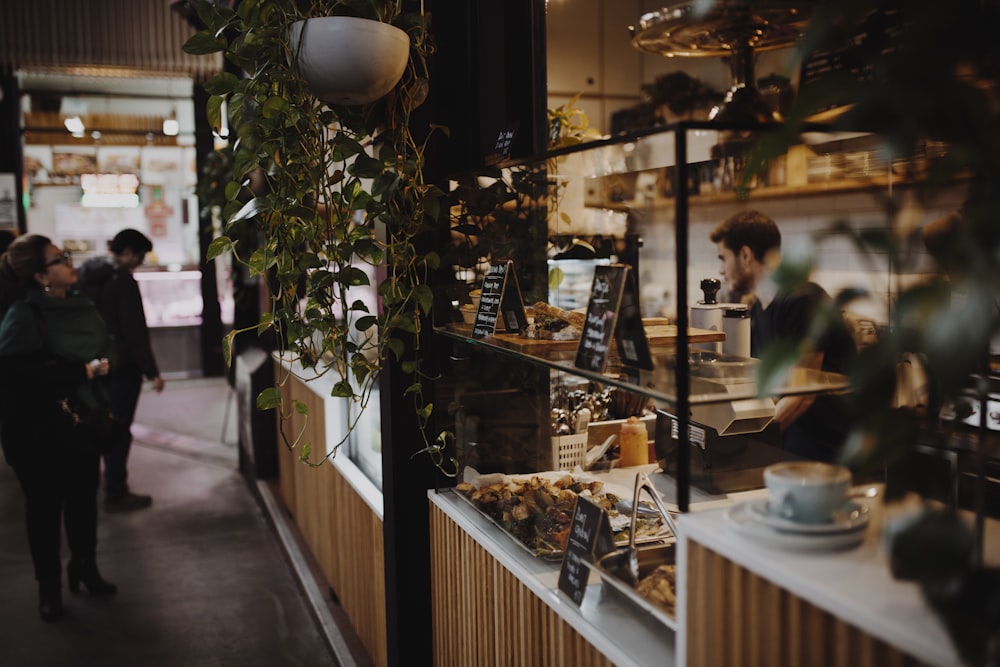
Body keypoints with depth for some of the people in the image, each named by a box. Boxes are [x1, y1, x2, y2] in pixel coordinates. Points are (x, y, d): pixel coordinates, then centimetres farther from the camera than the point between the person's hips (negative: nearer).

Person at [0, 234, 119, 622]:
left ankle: (85, 569, 35)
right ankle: (49, 586, 23)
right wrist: (83, 371, -21)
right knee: (45, 507, 8)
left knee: (84, 499, 16)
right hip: (41, 432, -6)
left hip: (83, 422, 6)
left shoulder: (81, 306, 6)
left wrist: (101, 366, -8)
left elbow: (107, 350, 13)